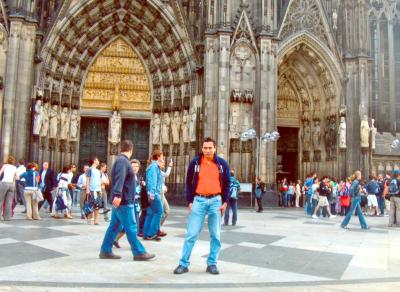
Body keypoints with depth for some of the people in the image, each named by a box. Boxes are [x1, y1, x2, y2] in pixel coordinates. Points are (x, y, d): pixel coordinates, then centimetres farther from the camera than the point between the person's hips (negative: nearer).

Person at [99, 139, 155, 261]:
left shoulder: (121, 160, 17)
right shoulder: (122, 161, -14)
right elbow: (120, 179, -29)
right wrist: (117, 195, -38)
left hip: (120, 200, 10)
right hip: (123, 201, -10)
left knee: (115, 226, 12)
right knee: (131, 227, -4)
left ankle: (105, 251, 16)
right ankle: (139, 252, 2)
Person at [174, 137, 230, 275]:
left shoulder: (222, 163, 3)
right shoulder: (195, 163, 1)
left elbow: (227, 183, 8)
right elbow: (189, 183, 6)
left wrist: (225, 202, 2)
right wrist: (190, 201, 0)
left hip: (216, 201, 1)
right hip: (199, 201, -1)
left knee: (215, 235, 7)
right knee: (191, 234, -1)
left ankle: (212, 263, 19)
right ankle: (183, 264, 8)